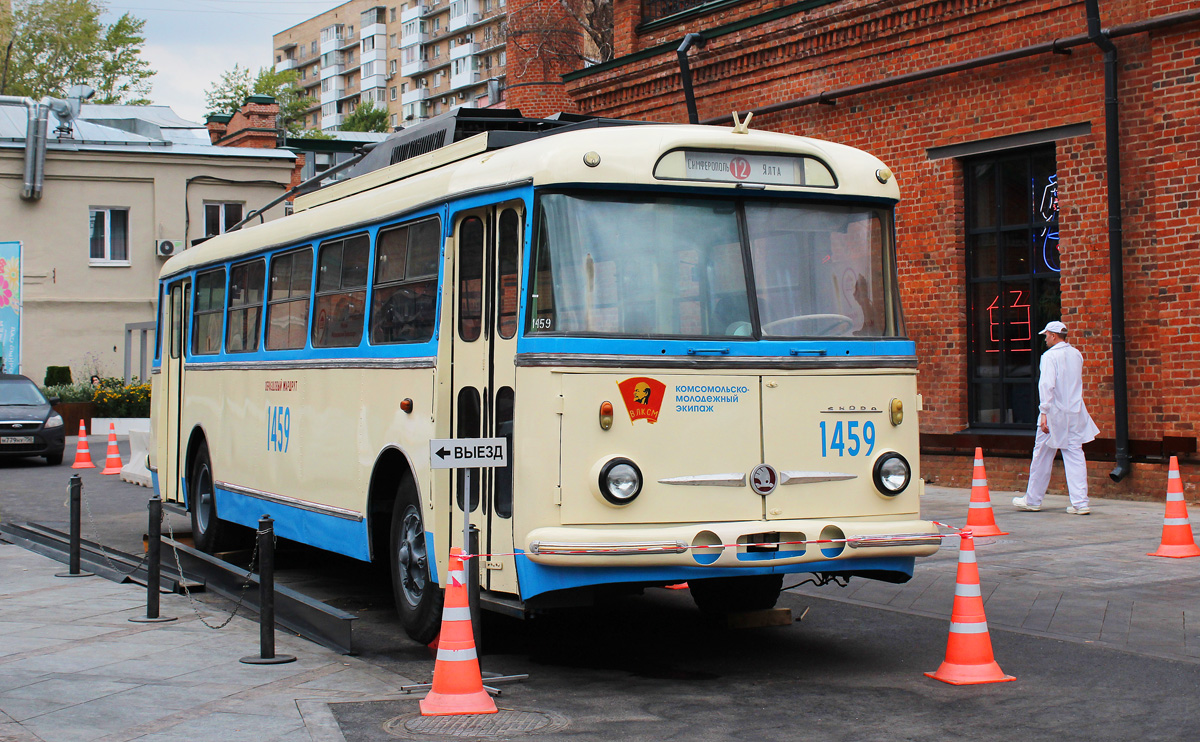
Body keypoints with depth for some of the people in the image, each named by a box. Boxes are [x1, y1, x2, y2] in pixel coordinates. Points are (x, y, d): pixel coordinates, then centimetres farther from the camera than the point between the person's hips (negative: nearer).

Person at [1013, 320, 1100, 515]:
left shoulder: (1050, 356, -11)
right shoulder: (1076, 355, 9)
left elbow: (1046, 385, -20)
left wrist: (1044, 412, -21)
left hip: (1055, 413, -5)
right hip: (1075, 412, 5)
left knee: (1042, 455, 7)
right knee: (1075, 455, 3)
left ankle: (1032, 500, 17)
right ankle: (1080, 502, -6)